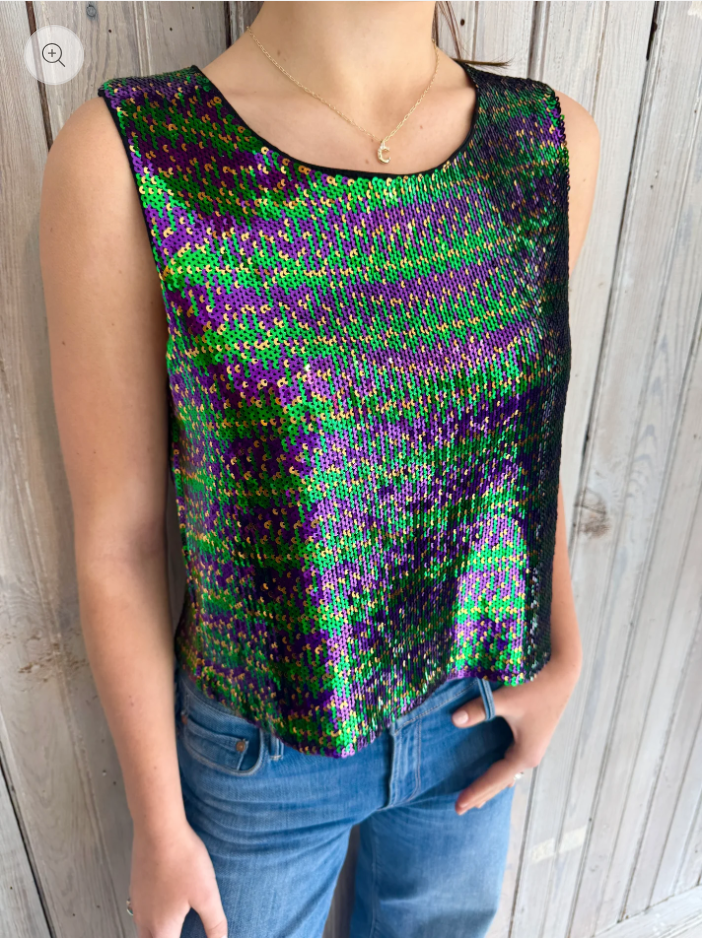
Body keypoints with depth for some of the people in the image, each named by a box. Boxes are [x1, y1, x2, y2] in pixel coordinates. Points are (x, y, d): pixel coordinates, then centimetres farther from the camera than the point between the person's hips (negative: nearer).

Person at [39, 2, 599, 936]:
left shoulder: (552, 143, -10)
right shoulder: (127, 159, -22)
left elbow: (523, 445, 1)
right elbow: (116, 542, -16)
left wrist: (562, 658, -5)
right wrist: (159, 826, -5)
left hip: (473, 711, 4)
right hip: (262, 746, -2)